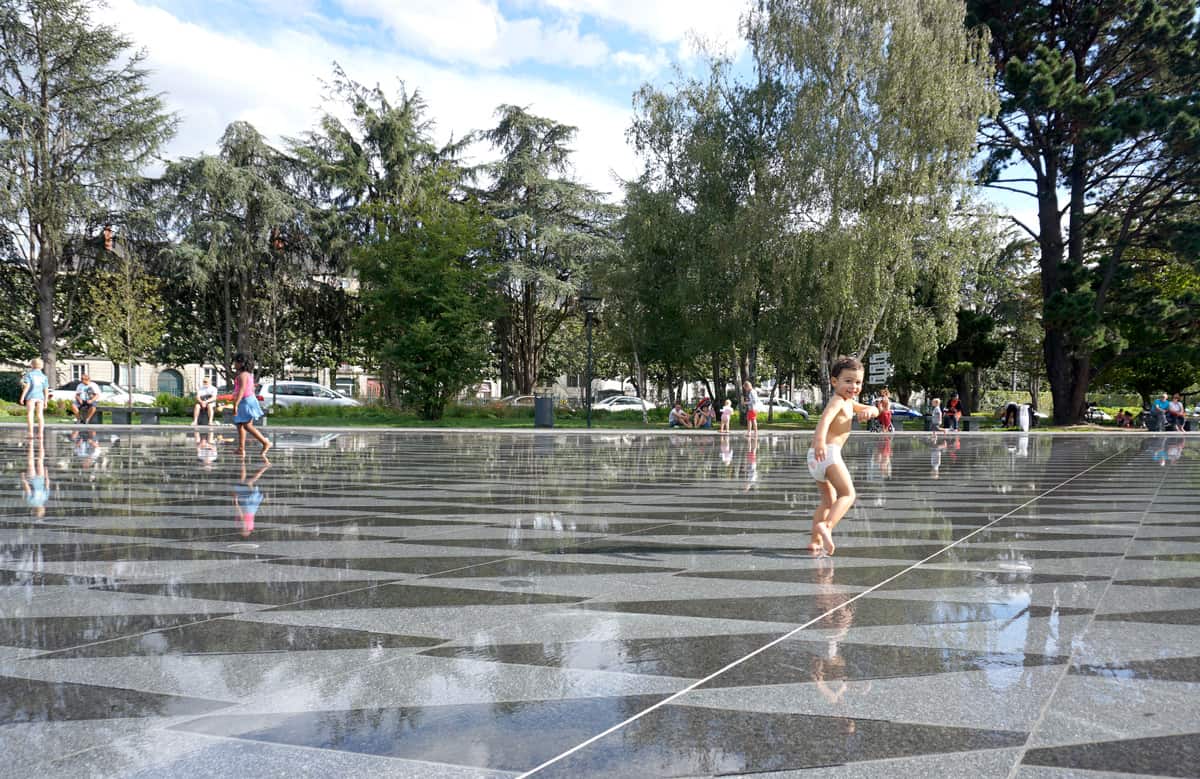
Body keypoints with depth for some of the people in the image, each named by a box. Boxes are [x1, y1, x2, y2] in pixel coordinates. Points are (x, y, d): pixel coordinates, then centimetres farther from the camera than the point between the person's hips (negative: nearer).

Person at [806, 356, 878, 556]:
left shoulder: (849, 403, 23)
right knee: (848, 494, -14)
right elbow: (825, 418, -26)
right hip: (828, 452, -10)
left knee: (829, 501, 18)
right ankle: (826, 526, -32)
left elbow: (875, 410, 21)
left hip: (817, 457, 10)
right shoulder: (837, 401, -7)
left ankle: (816, 541, 19)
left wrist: (868, 411, -5)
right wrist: (820, 440, -46)